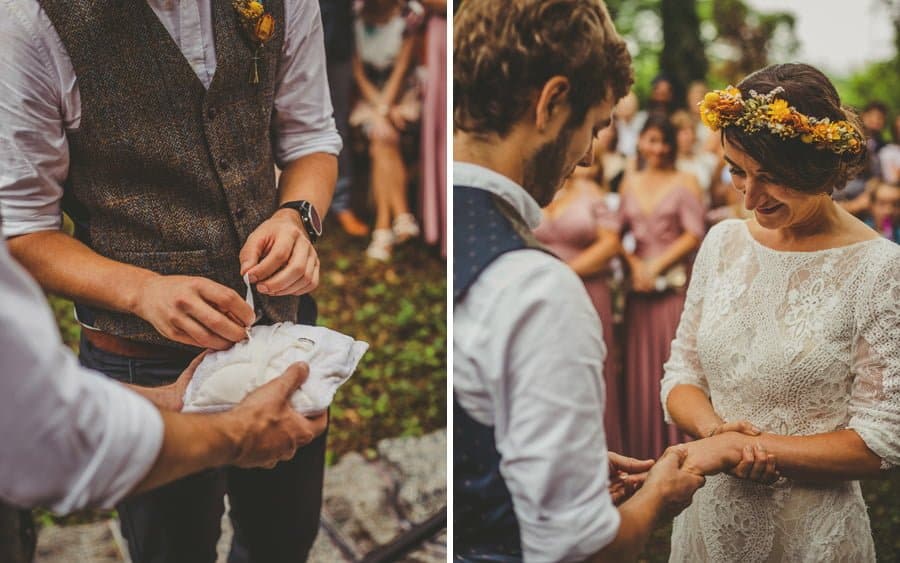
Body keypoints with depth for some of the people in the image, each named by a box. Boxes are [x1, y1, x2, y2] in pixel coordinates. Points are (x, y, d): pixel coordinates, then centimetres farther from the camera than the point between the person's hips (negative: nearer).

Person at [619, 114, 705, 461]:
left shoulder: (685, 182, 3)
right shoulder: (630, 184, 13)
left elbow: (694, 234, -5)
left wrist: (657, 265, -9)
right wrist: (635, 263, -7)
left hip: (674, 285, -3)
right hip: (639, 288, 3)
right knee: (640, 368, 5)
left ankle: (676, 446, 7)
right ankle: (642, 450, 13)